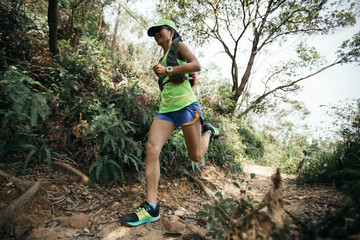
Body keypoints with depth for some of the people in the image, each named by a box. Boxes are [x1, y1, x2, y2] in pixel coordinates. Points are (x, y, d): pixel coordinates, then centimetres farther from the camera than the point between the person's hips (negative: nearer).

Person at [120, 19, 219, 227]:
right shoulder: (163, 58, 27)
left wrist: (167, 70, -13)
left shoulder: (179, 46, 7)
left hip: (186, 106, -6)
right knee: (151, 148, -17)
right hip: (167, 110, 6)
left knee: (196, 157, 1)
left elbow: (197, 65, -11)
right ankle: (152, 208, -15)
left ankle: (209, 131, 33)